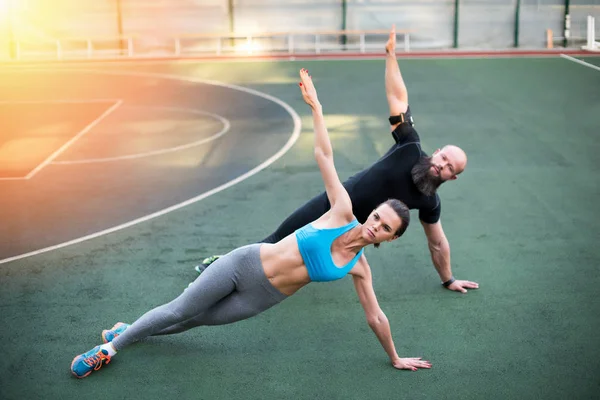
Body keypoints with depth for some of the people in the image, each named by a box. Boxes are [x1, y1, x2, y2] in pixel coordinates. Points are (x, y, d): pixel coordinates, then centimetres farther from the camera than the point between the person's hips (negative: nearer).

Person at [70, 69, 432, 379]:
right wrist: (315, 106, -22)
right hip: (246, 263, -2)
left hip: (261, 300, 2)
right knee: (179, 310, 4)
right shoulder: (344, 212, -13)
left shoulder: (359, 268, -7)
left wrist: (395, 358, 7)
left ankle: (128, 333, 37)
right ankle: (112, 346, 24)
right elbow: (324, 155, -18)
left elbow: (376, 316, 3)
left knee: (199, 319, 12)